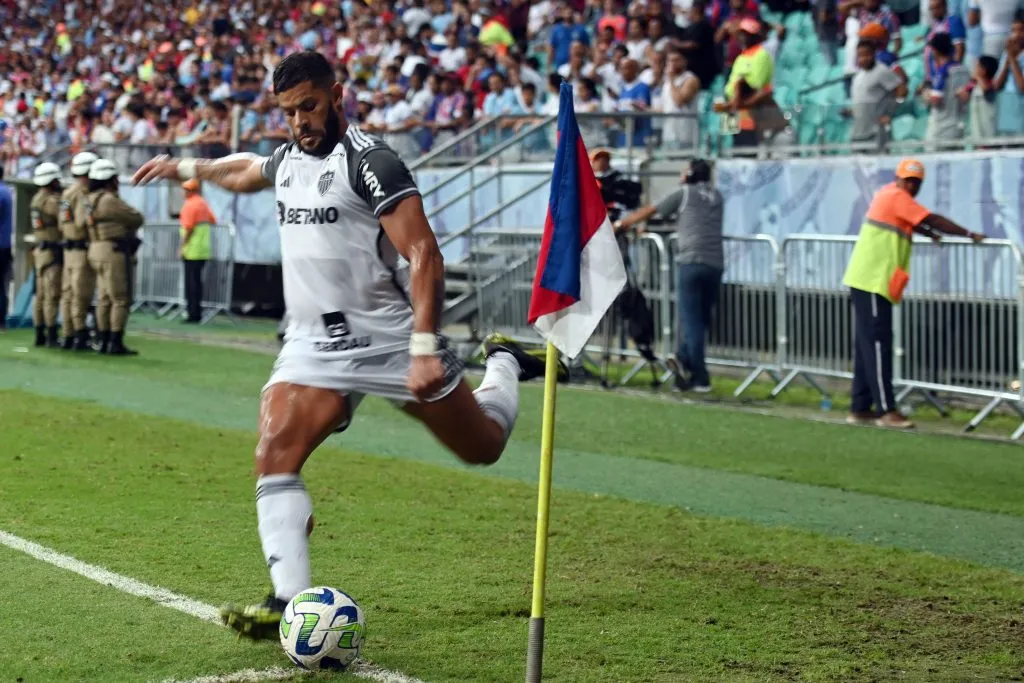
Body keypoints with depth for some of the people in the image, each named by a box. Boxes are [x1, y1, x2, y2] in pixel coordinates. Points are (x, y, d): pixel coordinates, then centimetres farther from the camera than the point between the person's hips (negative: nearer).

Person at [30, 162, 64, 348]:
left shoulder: (37, 199, 15)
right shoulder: (50, 200, -15)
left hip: (41, 251, 10)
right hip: (52, 252, -10)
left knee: (41, 295, 10)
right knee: (52, 295, -11)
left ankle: (39, 335, 12)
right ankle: (51, 336, -14)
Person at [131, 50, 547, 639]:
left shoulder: (370, 161, -14)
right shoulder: (289, 159, 9)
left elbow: (424, 255, -20)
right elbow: (245, 173, 37)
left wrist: (424, 348, -28)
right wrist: (186, 167, 44)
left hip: (390, 336, -5)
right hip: (315, 344, 5)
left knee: (483, 448, 7)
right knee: (275, 455, -18)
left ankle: (502, 364, 40)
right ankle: (290, 602, -20)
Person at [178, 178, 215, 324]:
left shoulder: (190, 205, -13)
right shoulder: (204, 203, 12)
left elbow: (188, 228, -17)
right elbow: (213, 221, 16)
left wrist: (182, 247, -14)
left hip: (192, 251, -8)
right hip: (204, 250, 8)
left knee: (191, 282, -4)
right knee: (197, 281, 12)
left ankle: (193, 313, -5)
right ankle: (197, 313, 14)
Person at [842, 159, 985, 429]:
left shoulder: (888, 195, 18)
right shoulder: (896, 197, -10)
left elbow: (909, 223, 35)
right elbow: (934, 220, -11)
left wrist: (929, 233, 21)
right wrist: (970, 234, -6)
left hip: (869, 282, 10)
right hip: (873, 282, -10)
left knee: (867, 345, 11)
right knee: (877, 343, -11)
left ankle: (860, 409, 14)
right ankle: (886, 411, -13)